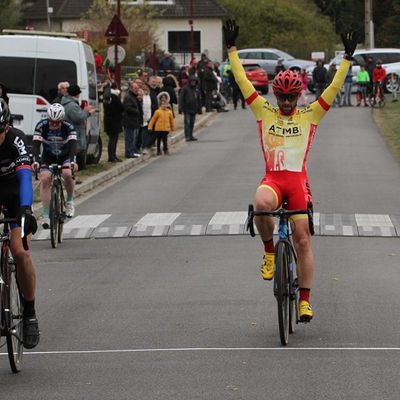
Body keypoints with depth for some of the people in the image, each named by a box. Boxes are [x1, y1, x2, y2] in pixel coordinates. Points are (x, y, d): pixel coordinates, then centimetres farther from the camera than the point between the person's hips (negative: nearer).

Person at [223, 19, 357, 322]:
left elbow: (334, 89, 4)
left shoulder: (310, 115, 8)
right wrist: (232, 49, 2)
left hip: (298, 182, 1)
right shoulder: (264, 112, 9)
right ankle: (269, 250, -9)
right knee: (261, 205, -36)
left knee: (303, 241, -1)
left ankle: (305, 300, 8)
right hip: (272, 179, 0)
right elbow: (243, 82, 6)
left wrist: (347, 58, -2)